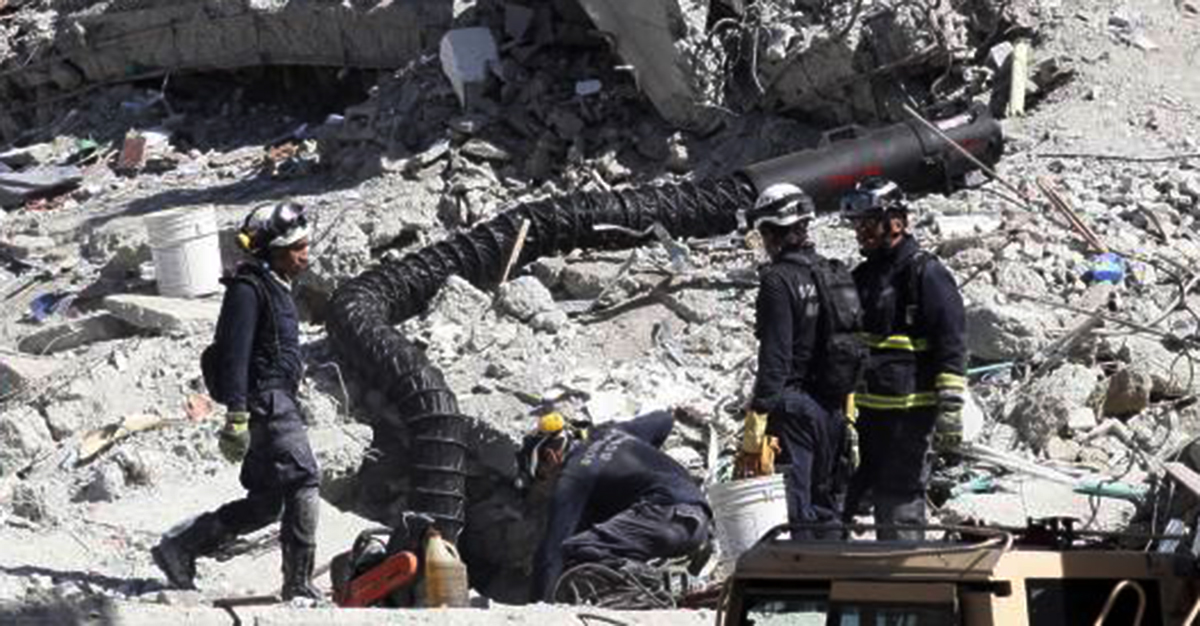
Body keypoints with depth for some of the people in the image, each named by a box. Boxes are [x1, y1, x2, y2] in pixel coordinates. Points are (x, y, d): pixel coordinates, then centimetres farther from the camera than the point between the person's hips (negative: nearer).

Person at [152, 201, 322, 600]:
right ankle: (298, 585, -11)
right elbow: (234, 354, -19)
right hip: (265, 401, -10)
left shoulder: (275, 288, 20)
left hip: (279, 402, 10)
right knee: (302, 482, -13)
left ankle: (179, 548, 14)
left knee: (265, 503, 8)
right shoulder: (248, 289, -11)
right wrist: (237, 417, -24)